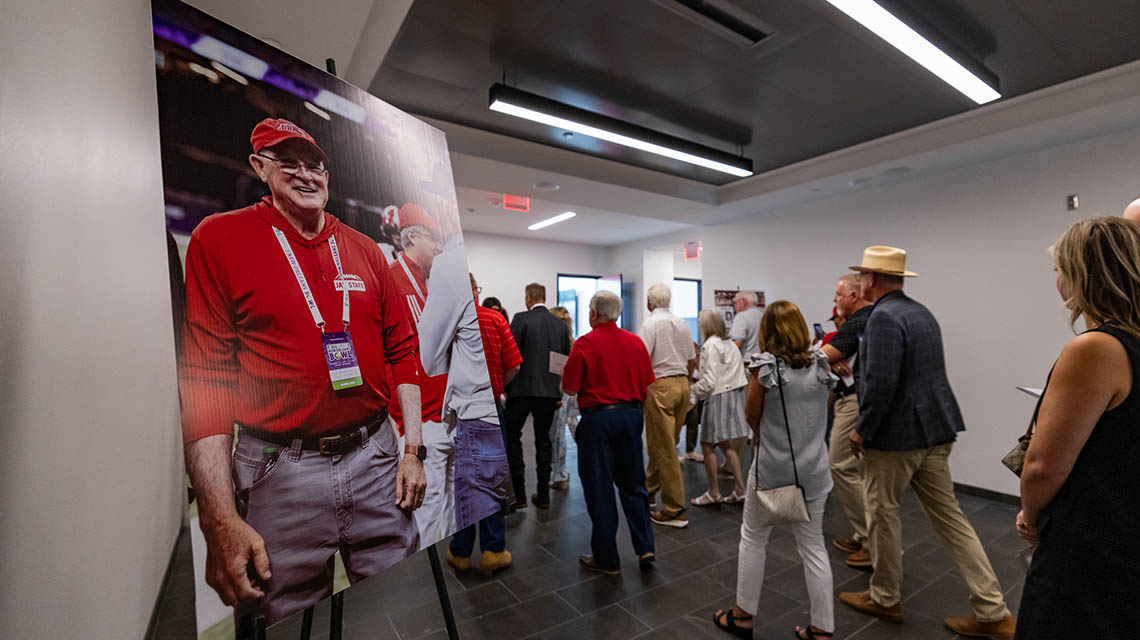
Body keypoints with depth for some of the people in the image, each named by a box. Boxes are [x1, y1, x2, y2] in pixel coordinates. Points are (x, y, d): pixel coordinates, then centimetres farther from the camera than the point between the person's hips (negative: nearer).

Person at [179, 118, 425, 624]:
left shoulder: (365, 249, 8)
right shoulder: (219, 239, -2)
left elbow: (402, 351, 9)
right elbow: (202, 379, -6)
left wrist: (413, 450, 4)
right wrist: (221, 519, -10)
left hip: (376, 453, 3)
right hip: (282, 470, -2)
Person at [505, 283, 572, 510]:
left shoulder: (521, 318, -7)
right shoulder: (561, 325, 8)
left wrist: (505, 386, -1)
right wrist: (559, 394, 18)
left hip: (522, 388, -4)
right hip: (549, 390, 5)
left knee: (512, 436, 9)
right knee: (543, 439, 13)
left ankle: (518, 495, 8)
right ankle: (543, 495, 19)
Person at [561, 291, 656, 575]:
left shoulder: (585, 344, -11)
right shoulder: (636, 342, 3)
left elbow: (570, 388, -10)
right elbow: (648, 386, 6)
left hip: (597, 417, -4)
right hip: (631, 415, 5)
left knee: (599, 487, 8)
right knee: (633, 484, 19)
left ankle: (606, 559, 19)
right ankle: (645, 547, 19)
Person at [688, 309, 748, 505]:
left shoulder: (710, 345, -14)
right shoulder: (730, 344, 12)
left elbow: (710, 380, -19)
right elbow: (730, 373, 13)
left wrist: (692, 394, -7)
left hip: (719, 396, -9)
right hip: (735, 393, 9)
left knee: (707, 444, 3)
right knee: (724, 444, 18)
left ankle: (714, 493, 11)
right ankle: (740, 489, 20)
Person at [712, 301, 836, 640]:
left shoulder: (764, 367, -15)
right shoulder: (820, 365, -2)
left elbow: (753, 417, -5)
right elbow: (822, 412, 12)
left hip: (772, 468, -4)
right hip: (814, 468, 4)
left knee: (753, 539, 13)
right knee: (813, 545, 15)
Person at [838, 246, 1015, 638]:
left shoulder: (884, 316, -18)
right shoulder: (922, 312, 12)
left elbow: (881, 382, -25)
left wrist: (863, 430, -15)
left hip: (895, 434, -9)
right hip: (935, 430, 9)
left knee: (882, 513, 8)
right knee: (949, 516, 15)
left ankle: (885, 598, 24)